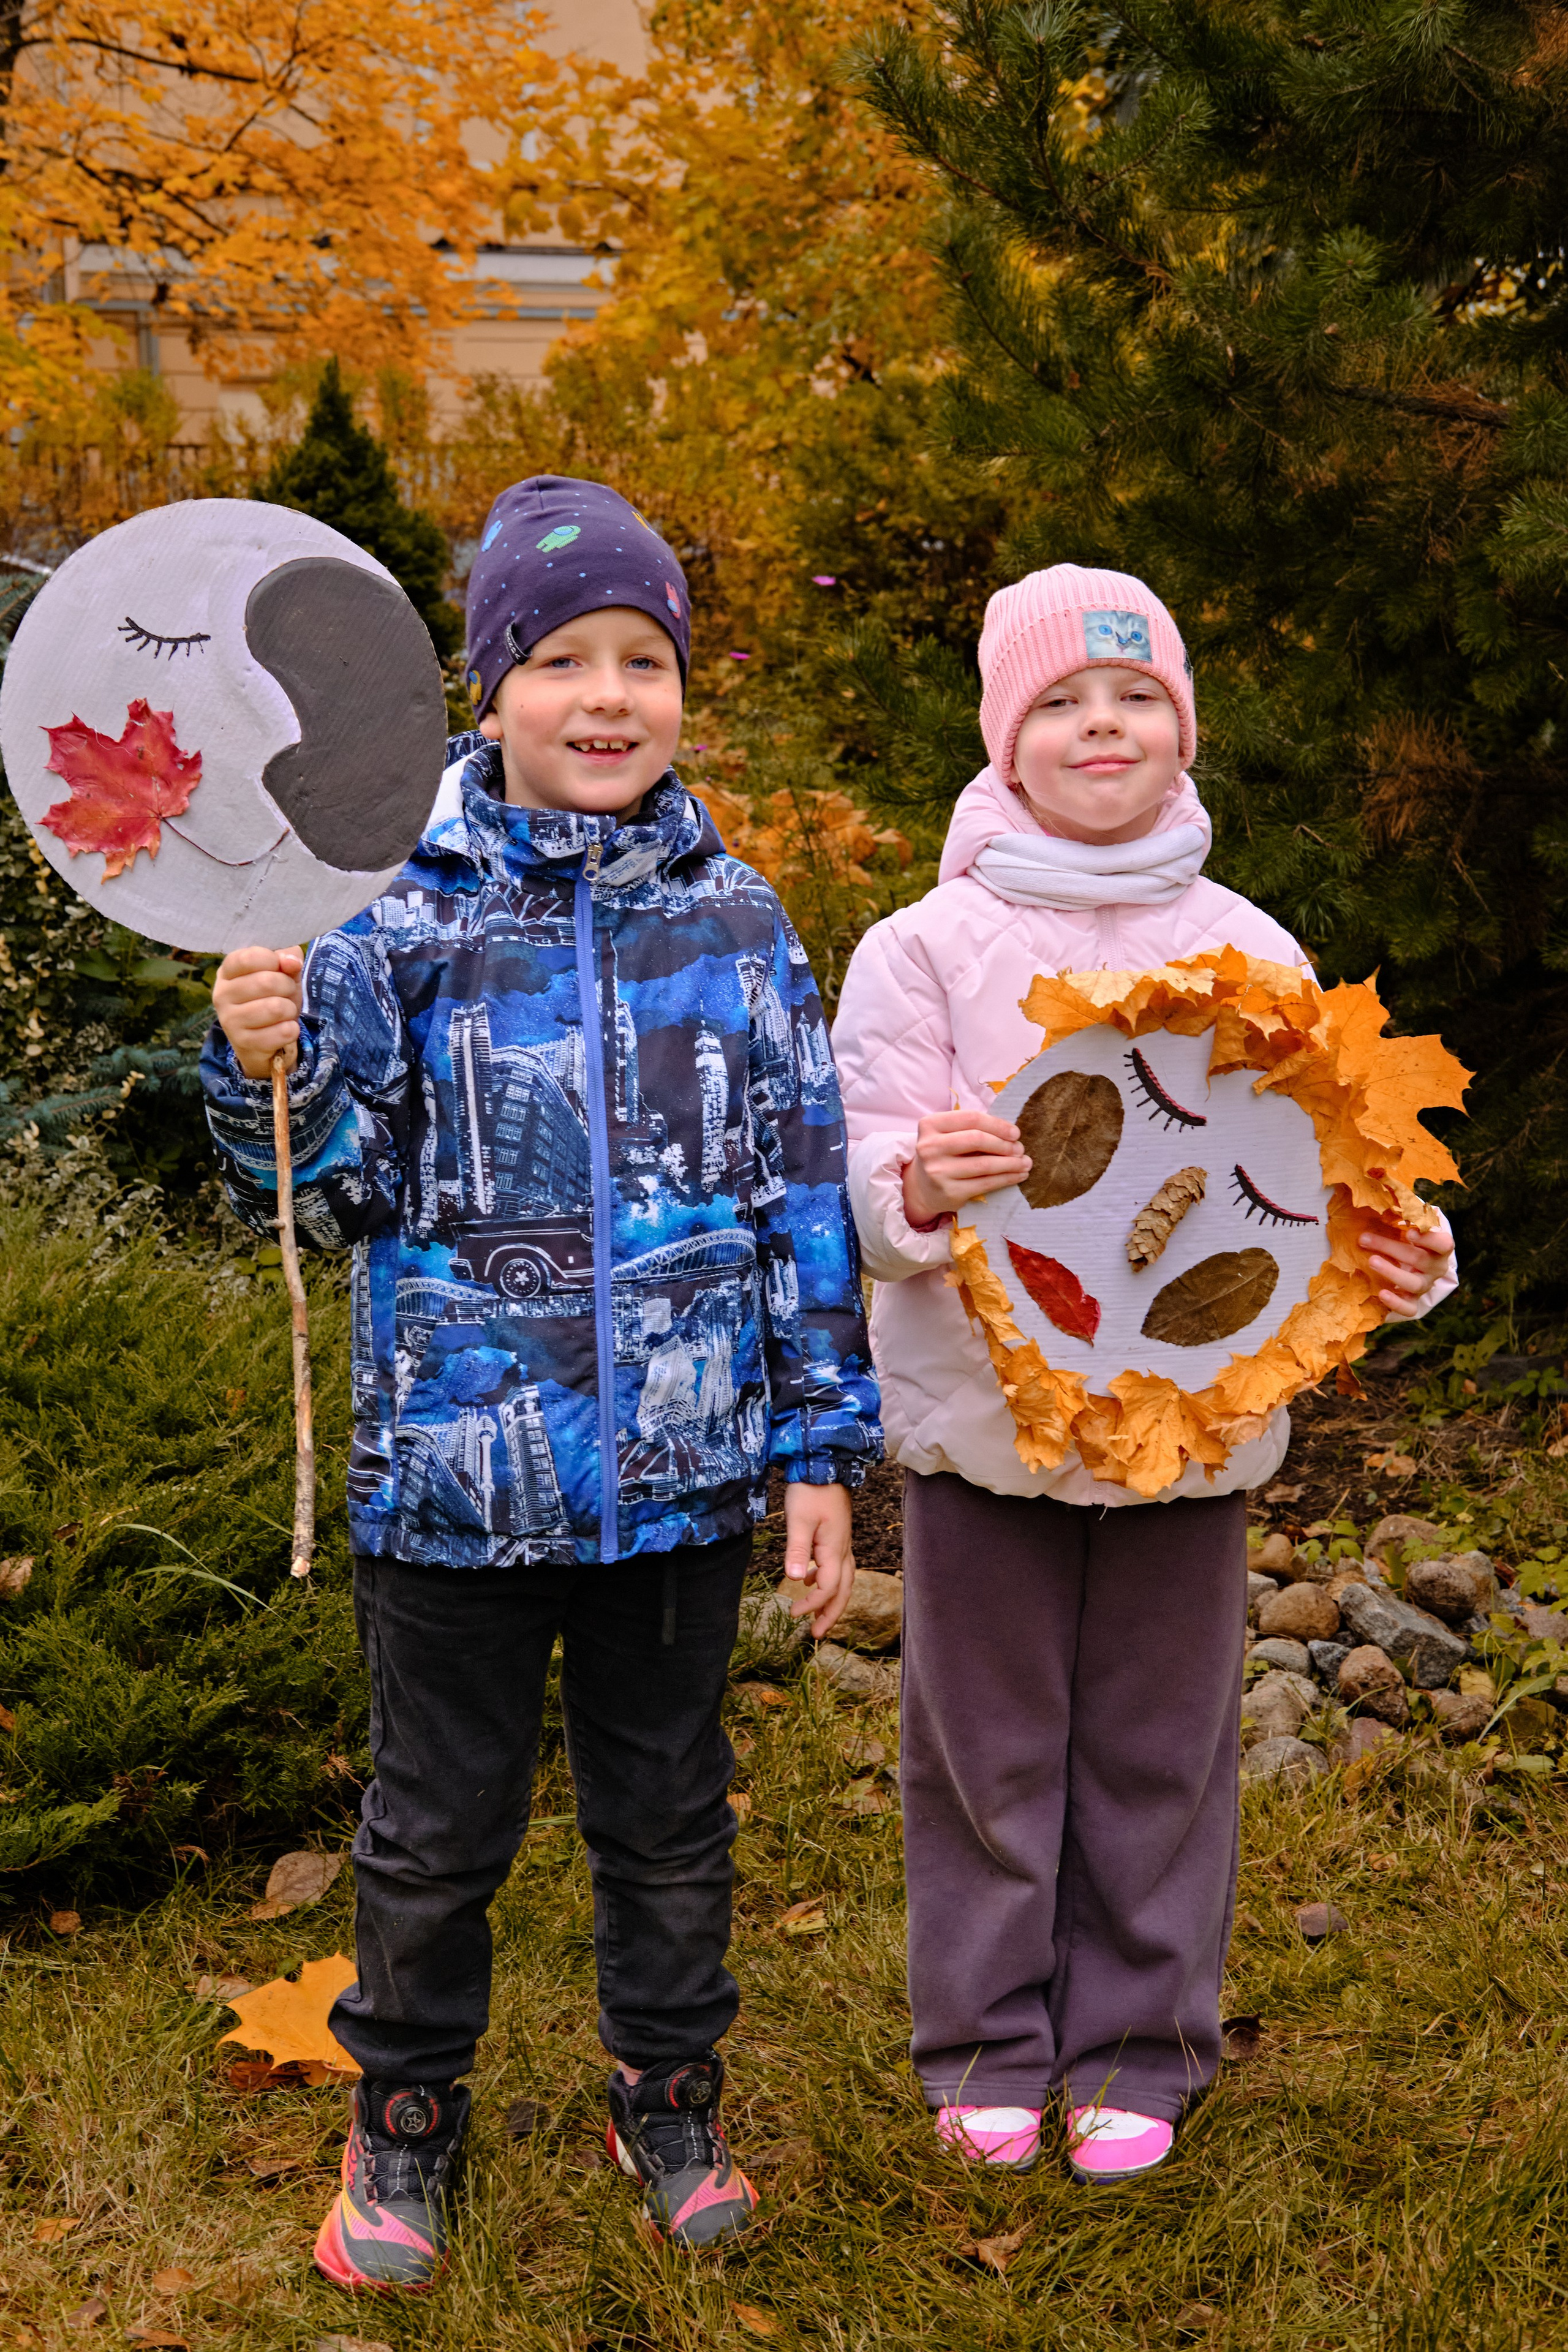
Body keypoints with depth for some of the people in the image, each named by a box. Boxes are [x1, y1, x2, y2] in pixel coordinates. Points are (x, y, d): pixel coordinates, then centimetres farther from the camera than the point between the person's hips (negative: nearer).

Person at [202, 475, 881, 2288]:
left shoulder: (735, 919, -1)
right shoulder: (402, 914, -7)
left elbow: (803, 1195, 4)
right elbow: (332, 1198, -3)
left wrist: (822, 1453, 2)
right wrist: (261, 1067, -24)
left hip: (684, 1468, 2)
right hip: (458, 1468, -1)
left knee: (667, 1808, 18)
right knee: (437, 1827, 14)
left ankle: (668, 2089, 40)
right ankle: (407, 2107, 37)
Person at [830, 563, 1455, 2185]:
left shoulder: (1252, 953, 4)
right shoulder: (925, 947, -3)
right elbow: (860, 1192, -8)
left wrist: (1399, 1262, -14)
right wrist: (920, 1188, -31)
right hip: (981, 1423, -1)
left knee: (1161, 1748, 11)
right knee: (986, 1746, 10)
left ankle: (1138, 2050, 29)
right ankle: (986, 2045, 28)